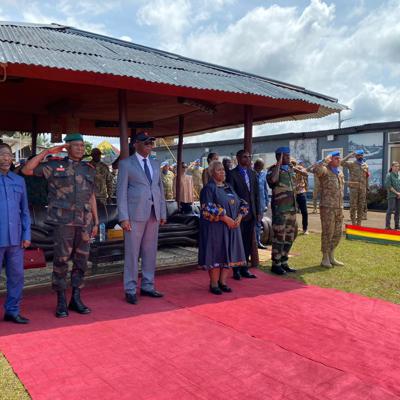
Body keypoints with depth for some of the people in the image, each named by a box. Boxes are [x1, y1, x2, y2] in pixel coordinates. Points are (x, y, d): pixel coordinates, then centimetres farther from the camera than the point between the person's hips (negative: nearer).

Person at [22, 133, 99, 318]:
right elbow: (26, 170, -4)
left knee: (81, 261, 6)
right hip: (63, 221, -3)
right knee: (61, 261, -1)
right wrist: (47, 152, -6)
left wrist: (96, 222, 10)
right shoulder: (55, 165, 3)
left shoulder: (89, 169, 13)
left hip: (84, 222, 4)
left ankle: (76, 299, 18)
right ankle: (61, 302, 11)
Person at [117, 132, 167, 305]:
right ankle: (130, 290, 10)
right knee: (132, 253, 1)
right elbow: (121, 191, -5)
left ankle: (147, 286, 20)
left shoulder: (155, 164, 15)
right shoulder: (126, 164, -1)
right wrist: (123, 217, -12)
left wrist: (163, 212, 10)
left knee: (150, 252, 10)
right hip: (135, 214, -5)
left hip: (153, 214, 5)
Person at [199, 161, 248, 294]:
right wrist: (225, 218, -19)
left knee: (229, 254, 7)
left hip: (232, 227, 7)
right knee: (216, 254, -4)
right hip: (215, 227, -7)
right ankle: (214, 284, 7)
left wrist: (239, 217, -3)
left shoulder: (228, 187, 16)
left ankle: (223, 282, 17)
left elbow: (241, 203, 16)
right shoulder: (209, 188, -5)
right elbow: (208, 208, -15)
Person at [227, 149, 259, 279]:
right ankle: (236, 270, 14)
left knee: (248, 242, 11)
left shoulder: (252, 173, 12)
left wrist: (258, 212, 8)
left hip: (251, 214, 6)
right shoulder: (232, 174, -7)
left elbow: (256, 193, 13)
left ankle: (244, 268, 23)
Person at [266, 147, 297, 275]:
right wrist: (279, 164, -21)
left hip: (292, 207, 8)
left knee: (289, 237, 12)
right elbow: (273, 179, -32)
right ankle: (276, 264, 7)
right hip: (280, 208, -8)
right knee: (279, 237, -4)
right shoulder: (273, 169, -8)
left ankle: (284, 262, 23)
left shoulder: (290, 168, 14)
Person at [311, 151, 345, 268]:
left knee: (337, 234, 11)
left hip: (339, 208, 8)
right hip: (327, 207, -7)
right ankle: (325, 259, 10)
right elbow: (317, 169, -34)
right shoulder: (325, 171, -7)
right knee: (327, 233, -2)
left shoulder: (340, 173, 17)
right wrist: (325, 161, -19)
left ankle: (332, 257, 24)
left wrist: (341, 209, 21)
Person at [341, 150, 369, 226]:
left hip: (362, 188, 4)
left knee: (361, 206, 7)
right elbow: (342, 163, -19)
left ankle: (359, 223, 15)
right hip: (354, 187, -4)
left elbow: (366, 178, 17)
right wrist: (350, 155, -19)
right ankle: (353, 223, 5)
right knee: (353, 206, -1)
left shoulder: (365, 165, 13)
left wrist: (367, 188, 13)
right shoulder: (351, 164, -1)